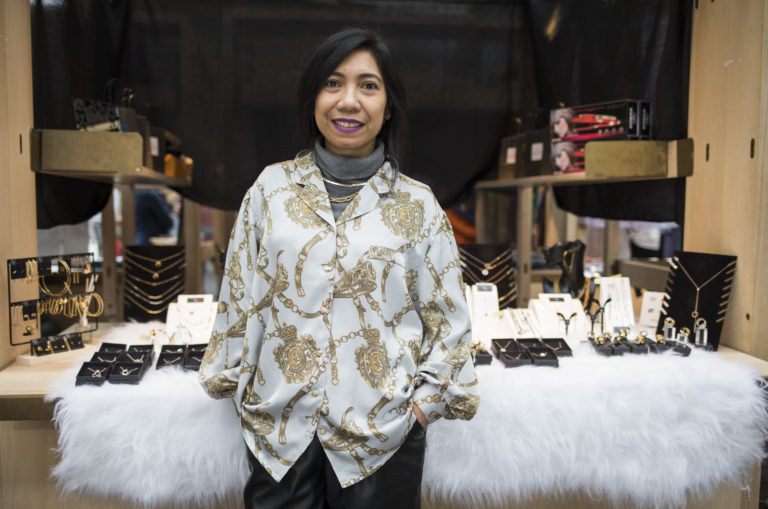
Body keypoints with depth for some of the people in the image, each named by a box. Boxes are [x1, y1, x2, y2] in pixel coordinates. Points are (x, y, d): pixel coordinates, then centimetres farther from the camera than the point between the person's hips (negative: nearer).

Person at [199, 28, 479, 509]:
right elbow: (239, 297, 5)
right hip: (279, 423, 1)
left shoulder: (417, 205, -3)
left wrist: (425, 400, -3)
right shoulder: (273, 187, 0)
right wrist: (235, 380, 6)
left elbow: (447, 318, 1)